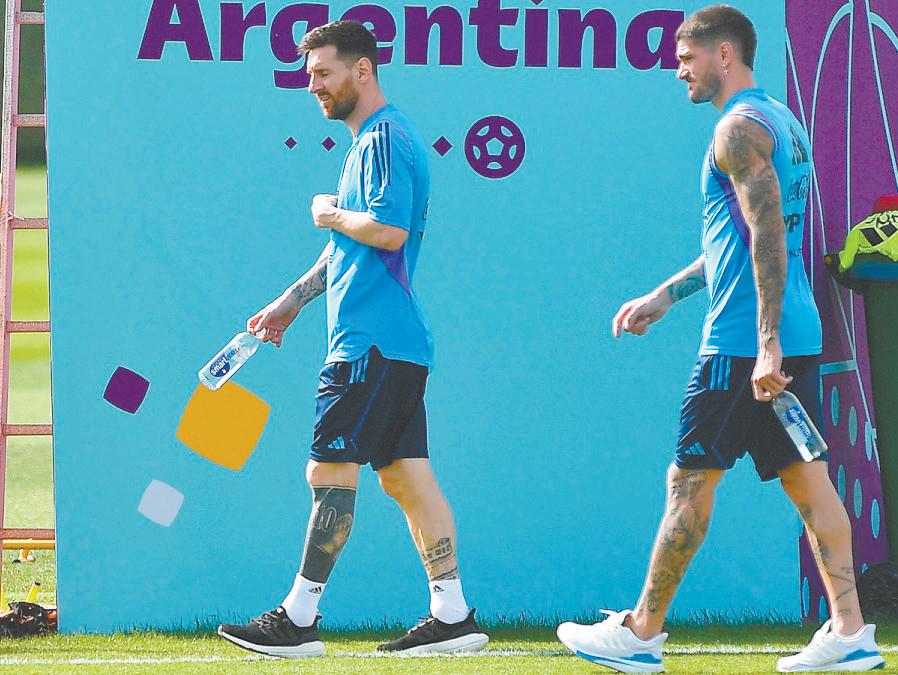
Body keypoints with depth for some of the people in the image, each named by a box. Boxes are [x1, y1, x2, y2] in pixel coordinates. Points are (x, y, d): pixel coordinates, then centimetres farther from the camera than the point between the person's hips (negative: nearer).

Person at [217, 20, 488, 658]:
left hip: (370, 343, -10)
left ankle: (298, 618, -6)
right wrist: (291, 302, 31)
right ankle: (453, 616, 5)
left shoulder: (384, 138, -11)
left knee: (331, 469, -8)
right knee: (406, 475, 7)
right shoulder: (369, 141, 21)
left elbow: (388, 229, -24)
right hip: (395, 342, 10)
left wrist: (332, 215, -7)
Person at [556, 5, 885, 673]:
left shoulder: (740, 129, -12)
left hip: (744, 343, -9)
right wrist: (662, 297, 29)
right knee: (806, 478, 6)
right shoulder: (785, 124, 19)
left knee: (689, 480, -1)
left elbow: (767, 236, -21)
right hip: (797, 336, 9)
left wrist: (766, 344, -26)